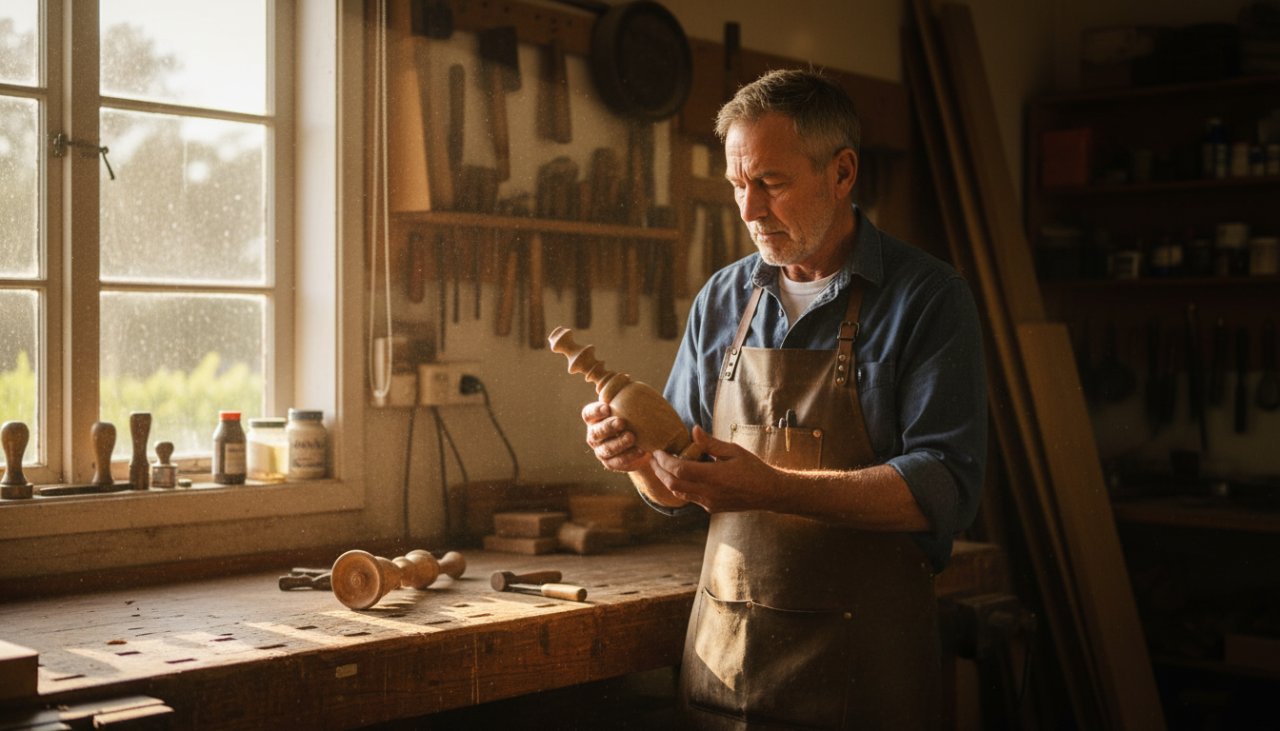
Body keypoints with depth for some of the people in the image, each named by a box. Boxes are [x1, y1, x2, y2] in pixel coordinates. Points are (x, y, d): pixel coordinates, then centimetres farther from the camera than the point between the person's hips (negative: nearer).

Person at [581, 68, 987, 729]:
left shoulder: (928, 297, -7)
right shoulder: (721, 301, 7)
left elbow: (945, 489, -17)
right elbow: (677, 491, 12)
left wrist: (773, 488, -26)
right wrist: (639, 460, -11)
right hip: (722, 652, 4)